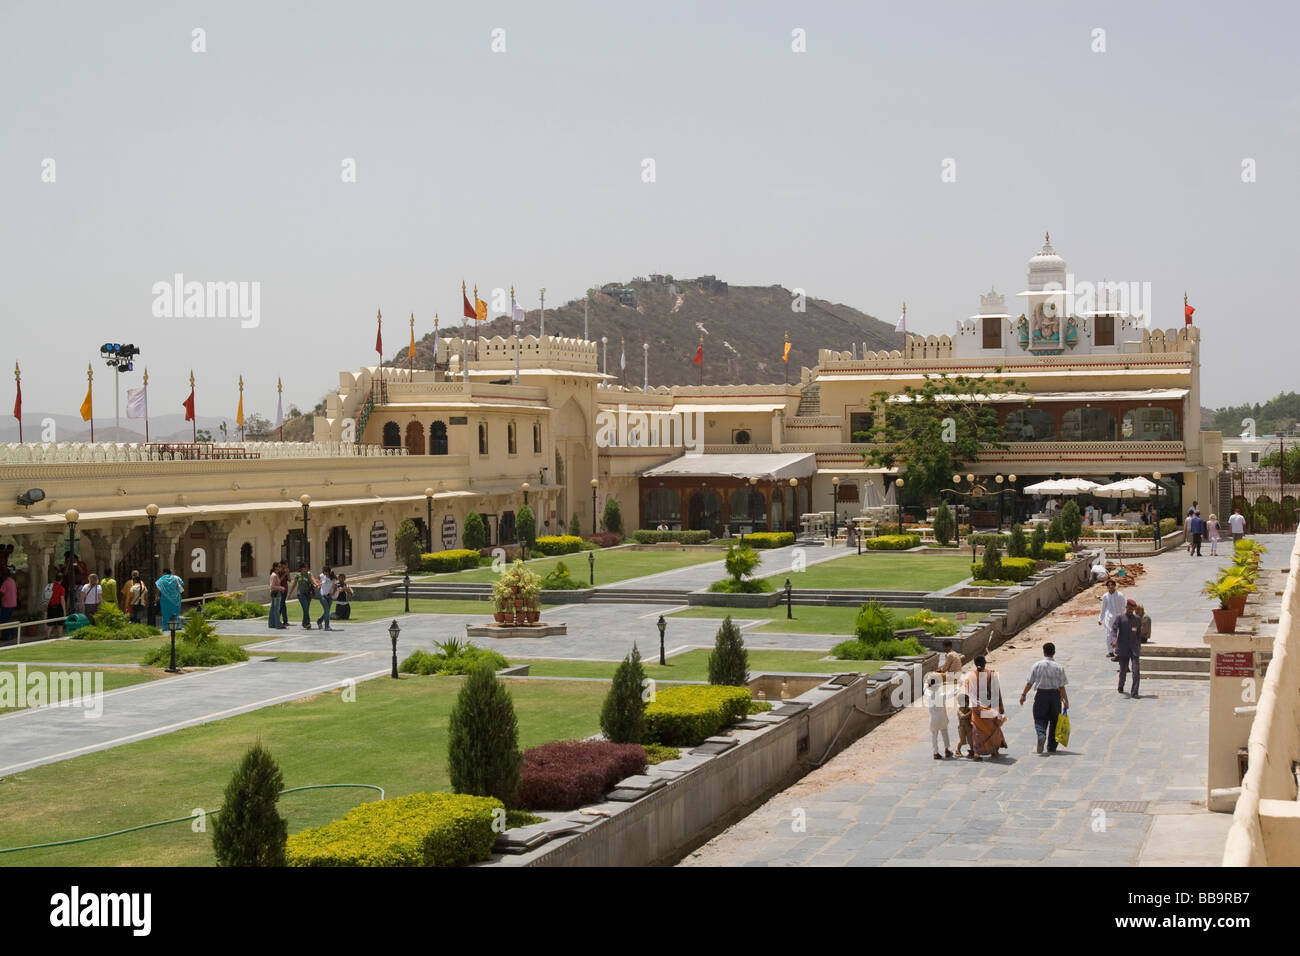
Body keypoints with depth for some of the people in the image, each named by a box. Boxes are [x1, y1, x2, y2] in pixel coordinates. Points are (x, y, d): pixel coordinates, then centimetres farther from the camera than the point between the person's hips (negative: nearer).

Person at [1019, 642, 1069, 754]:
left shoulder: (1037, 666, -3)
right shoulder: (1059, 667, -4)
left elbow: (1029, 682, 0)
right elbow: (1061, 687, -4)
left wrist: (1023, 694, 13)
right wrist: (1066, 701, 3)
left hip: (1041, 694, -1)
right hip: (1055, 694, 1)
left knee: (1040, 719, 6)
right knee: (1054, 721, 13)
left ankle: (1041, 735, -25)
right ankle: (1052, 747, 16)